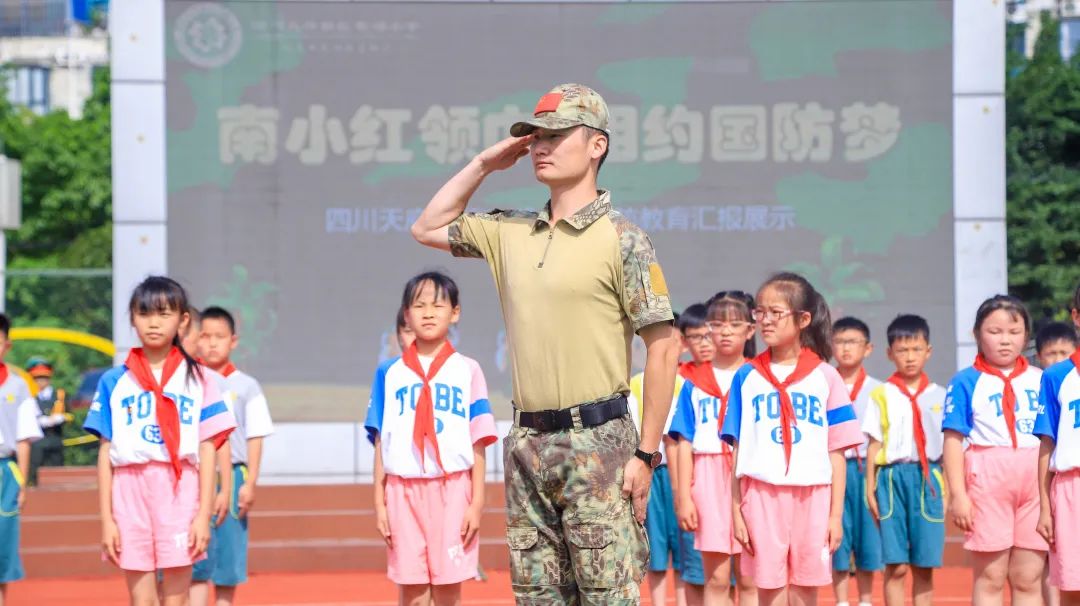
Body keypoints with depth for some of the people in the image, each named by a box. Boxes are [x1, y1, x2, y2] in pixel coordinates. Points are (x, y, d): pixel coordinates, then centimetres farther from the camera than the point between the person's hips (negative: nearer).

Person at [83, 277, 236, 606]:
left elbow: (207, 451, 3)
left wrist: (204, 514, -5)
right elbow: (106, 454, 6)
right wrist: (106, 518, 1)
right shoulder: (114, 381, 7)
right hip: (131, 490, 1)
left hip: (180, 490, -1)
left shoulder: (196, 380, 6)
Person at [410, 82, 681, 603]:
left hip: (596, 441, -7)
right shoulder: (510, 232, 13)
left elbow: (663, 345, -9)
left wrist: (646, 453, -13)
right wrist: (483, 165, 14)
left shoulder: (621, 239, -6)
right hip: (527, 441, 7)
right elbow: (427, 228, 24)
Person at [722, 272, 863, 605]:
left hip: (812, 495, 0)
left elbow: (837, 453, 4)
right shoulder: (747, 377, 7)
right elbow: (738, 450, 6)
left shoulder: (825, 377, 5)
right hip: (762, 495, 0)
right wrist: (735, 509, 0)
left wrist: (836, 514, 0)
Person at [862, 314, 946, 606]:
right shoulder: (882, 395, 4)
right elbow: (874, 445, 4)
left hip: (928, 478, 1)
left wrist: (948, 489, 5)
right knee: (895, 566, -3)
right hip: (893, 476, -1)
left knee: (924, 566, 2)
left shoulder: (938, 396, 9)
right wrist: (870, 488, -1)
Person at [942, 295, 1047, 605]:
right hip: (988, 481, -3)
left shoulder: (1040, 380, 10)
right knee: (990, 578, 1)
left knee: (1029, 579, 6)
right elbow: (954, 440, -3)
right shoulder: (967, 382, 0)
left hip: (1035, 479, 3)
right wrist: (958, 494, -9)